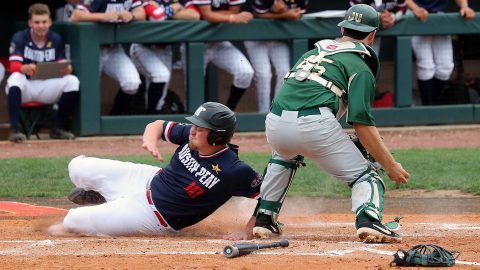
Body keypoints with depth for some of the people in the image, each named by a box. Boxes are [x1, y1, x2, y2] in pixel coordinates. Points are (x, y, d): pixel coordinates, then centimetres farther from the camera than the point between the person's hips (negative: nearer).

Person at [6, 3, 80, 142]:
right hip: (25, 86, -3)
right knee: (15, 78, -36)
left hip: (48, 88, 3)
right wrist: (25, 68, -43)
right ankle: (14, 129, -37)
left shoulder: (56, 39, 3)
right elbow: (14, 67, -19)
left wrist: (66, 70, -27)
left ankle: (58, 127, -8)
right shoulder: (19, 38, -7)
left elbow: (62, 68, -1)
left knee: (72, 81, -21)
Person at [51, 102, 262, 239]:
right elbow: (157, 125, 3)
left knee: (71, 222, -7)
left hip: (154, 217, -6)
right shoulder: (190, 135, -11)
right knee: (78, 167, 7)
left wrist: (248, 231, -27)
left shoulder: (233, 170, -29)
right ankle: (102, 196, 37)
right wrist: (151, 140, -20)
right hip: (148, 180, 6)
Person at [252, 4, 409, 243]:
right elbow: (362, 124, -2)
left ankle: (263, 221, 31)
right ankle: (368, 221, -24)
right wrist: (390, 165, 1)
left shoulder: (312, 52, 29)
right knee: (364, 175, 5)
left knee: (283, 156, 40)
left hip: (274, 124, 6)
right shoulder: (360, 68, 8)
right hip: (315, 124, -6)